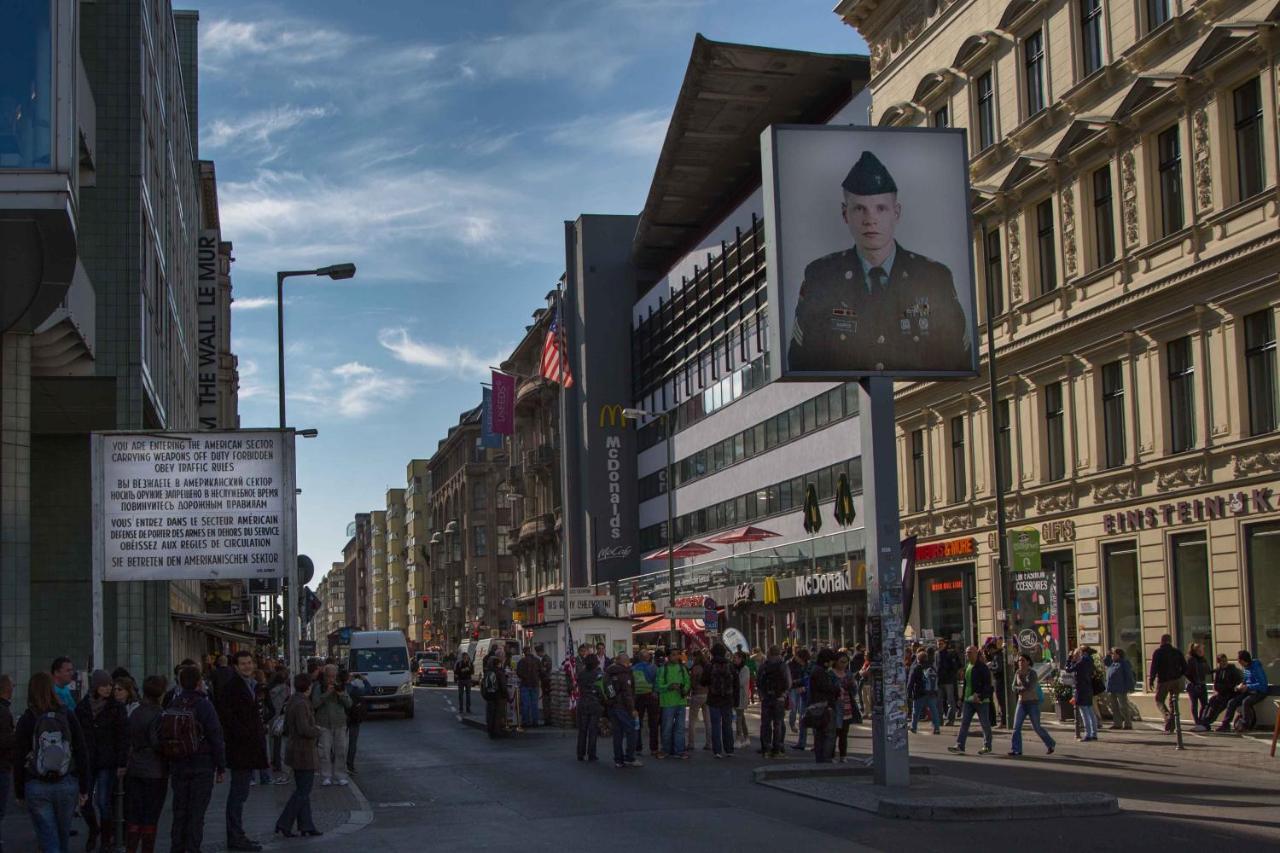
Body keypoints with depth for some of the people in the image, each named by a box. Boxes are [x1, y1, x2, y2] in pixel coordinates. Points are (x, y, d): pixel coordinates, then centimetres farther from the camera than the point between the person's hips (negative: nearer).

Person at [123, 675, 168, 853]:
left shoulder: (134, 713, 6)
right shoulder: (158, 714, -14)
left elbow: (128, 741, 10)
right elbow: (158, 743, -19)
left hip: (134, 770, 6)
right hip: (155, 771, -6)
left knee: (133, 817, 9)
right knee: (150, 817, 3)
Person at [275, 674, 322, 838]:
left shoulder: (291, 702, 10)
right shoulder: (301, 704, -20)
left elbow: (287, 729, 17)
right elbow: (304, 729, -27)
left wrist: (313, 729, 19)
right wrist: (319, 731, -8)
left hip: (294, 750, 10)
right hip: (305, 753, -10)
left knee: (302, 790, 14)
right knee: (303, 791, -4)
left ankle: (306, 825, 18)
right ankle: (283, 824, -6)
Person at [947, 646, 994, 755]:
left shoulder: (982, 667, -12)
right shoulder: (967, 666, 12)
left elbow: (988, 685, -16)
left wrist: (980, 696, -24)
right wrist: (962, 697, 17)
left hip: (981, 701, -7)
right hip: (968, 700, 7)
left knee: (985, 724, 4)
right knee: (964, 722, -2)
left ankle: (987, 746, 15)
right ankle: (960, 746, -6)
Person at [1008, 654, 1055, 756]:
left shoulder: (1032, 673, -12)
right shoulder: (1017, 673, 6)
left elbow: (1029, 688, -23)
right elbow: (1014, 687, 1)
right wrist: (1022, 688, -15)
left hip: (1033, 703, -5)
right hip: (1021, 702, 5)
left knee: (1036, 727, 2)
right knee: (1016, 726, -6)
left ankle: (1050, 744, 23)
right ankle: (1016, 750, -5)